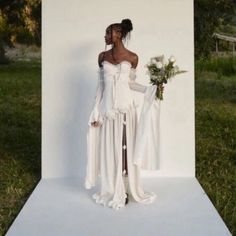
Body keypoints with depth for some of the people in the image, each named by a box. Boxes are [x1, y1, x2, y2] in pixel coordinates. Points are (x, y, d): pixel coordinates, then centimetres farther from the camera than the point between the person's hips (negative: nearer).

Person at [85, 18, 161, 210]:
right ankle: (112, 191, 19)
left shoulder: (132, 57, 0)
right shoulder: (102, 56, 5)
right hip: (108, 108, 2)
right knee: (109, 148, 6)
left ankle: (125, 190, 17)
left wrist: (151, 89, -6)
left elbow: (130, 82, 9)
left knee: (125, 147, 3)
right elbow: (100, 85, 5)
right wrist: (96, 113, 2)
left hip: (125, 107, -1)